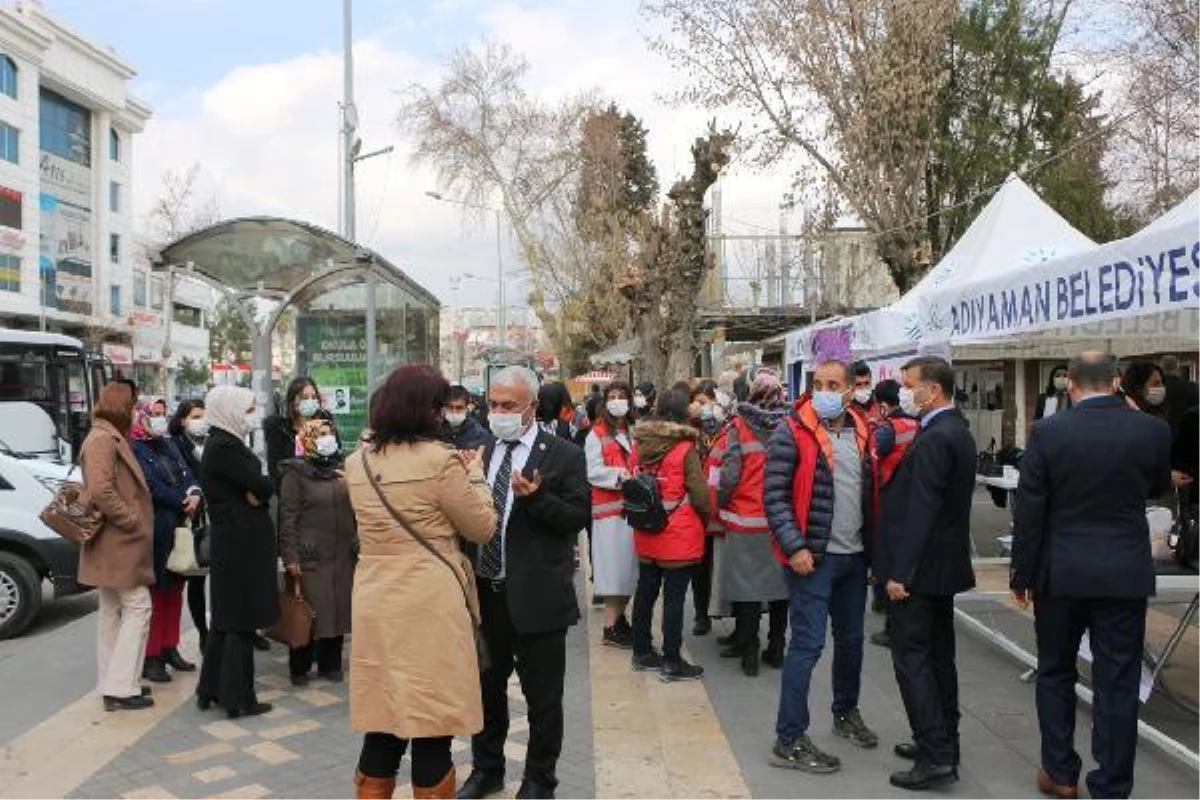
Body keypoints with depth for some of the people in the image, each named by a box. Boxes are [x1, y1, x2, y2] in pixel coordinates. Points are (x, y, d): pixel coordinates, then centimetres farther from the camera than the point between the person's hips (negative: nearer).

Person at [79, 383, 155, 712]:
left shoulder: (110, 438, 16)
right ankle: (121, 688, -5)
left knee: (112, 611, 14)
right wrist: (130, 519, -19)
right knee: (137, 607, -7)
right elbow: (100, 490, -27)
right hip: (119, 540, -11)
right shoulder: (103, 439, -16)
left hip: (115, 541, 11)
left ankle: (113, 684, 22)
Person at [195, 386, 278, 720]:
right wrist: (259, 490, -1)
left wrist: (255, 490, -10)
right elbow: (263, 487, -21)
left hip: (230, 543, 10)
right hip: (243, 544, -10)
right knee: (242, 622, -1)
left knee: (225, 618, 17)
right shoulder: (225, 448, -18)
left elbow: (252, 490, 10)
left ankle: (210, 690, 27)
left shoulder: (221, 444, 12)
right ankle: (238, 699, 7)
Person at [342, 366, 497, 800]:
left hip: (376, 606, 6)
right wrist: (474, 474, 11)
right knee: (431, 727, 5)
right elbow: (481, 528, -3)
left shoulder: (357, 463, 7)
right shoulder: (439, 460, -12)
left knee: (382, 723, 14)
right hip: (429, 606, -6)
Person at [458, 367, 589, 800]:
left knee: (543, 696, 8)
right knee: (486, 688, 20)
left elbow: (578, 518, -12)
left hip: (535, 596, -5)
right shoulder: (481, 453, 8)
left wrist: (536, 497, -26)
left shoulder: (563, 455, -7)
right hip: (484, 592, 5)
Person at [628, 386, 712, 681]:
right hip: (679, 537, -6)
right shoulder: (686, 448, -16)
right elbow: (700, 494, -15)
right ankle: (672, 662, 8)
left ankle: (642, 652, 28)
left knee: (645, 592, 16)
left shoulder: (639, 444, 1)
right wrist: (707, 515, 5)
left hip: (646, 535, 6)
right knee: (674, 598, 1)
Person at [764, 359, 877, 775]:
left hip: (854, 555, 7)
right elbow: (773, 496, -14)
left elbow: (870, 489, 17)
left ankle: (846, 713, 39)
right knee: (807, 643, -6)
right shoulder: (792, 433, -11)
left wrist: (873, 543, 10)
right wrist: (794, 547, -20)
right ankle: (789, 741, 1)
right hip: (812, 556, -7)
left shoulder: (861, 433, 8)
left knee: (851, 639, 19)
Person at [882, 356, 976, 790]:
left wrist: (899, 572, -22)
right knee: (938, 655, 16)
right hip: (944, 564, 10)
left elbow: (920, 511, -24)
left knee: (911, 658, -4)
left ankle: (936, 756, -2)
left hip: (920, 568, -10)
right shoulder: (957, 432, 11)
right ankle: (942, 742, 26)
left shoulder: (933, 439, -20)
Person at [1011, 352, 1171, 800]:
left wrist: (1022, 575, 2)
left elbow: (1028, 511, -7)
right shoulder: (1152, 430, -6)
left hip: (1061, 573, -1)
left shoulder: (1048, 433, -10)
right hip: (1126, 574, 1)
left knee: (1055, 674, 16)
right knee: (1117, 685, 8)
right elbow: (1157, 487, 14)